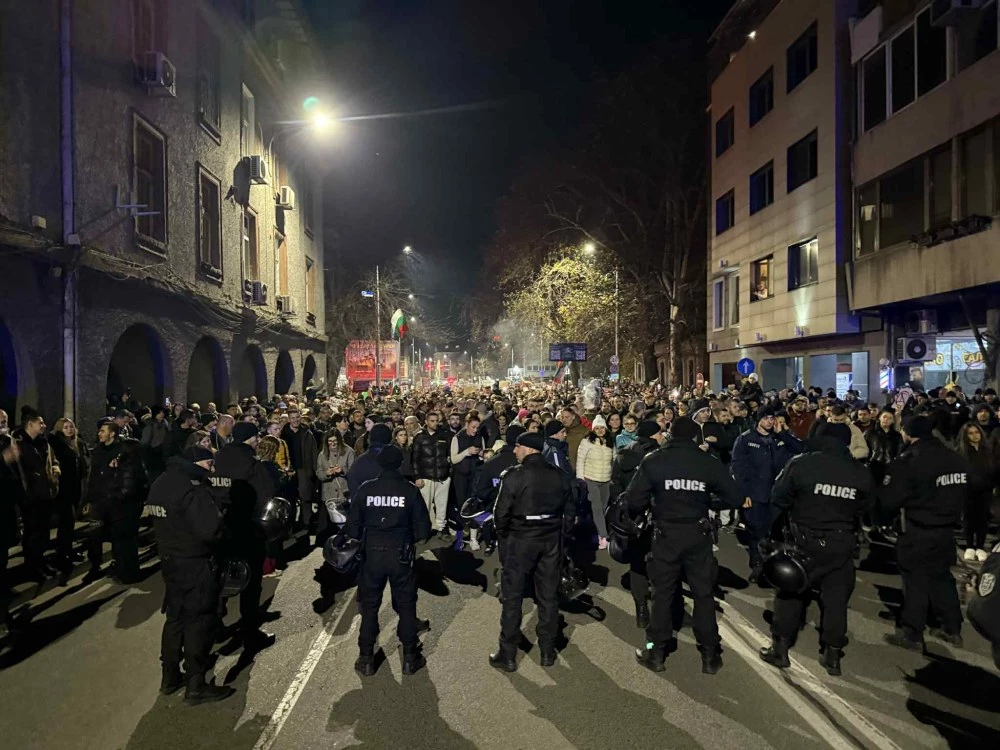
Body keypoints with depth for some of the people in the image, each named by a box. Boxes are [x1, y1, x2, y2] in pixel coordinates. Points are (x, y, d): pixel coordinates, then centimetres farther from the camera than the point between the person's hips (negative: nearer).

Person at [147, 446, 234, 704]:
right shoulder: (193, 489, -24)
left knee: (176, 617, 21)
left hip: (169, 559, 9)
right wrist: (221, 519, -10)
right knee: (200, 622, 2)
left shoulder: (161, 483, 6)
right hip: (195, 564, -9)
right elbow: (211, 530, -29)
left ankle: (170, 677, 32)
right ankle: (196, 686, 10)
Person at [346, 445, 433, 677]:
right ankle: (410, 657, 22)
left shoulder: (365, 489, -8)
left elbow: (353, 526, -3)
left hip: (372, 554, 1)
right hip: (401, 555, -1)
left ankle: (366, 659, 22)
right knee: (406, 605, 13)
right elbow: (423, 529, -8)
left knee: (369, 606, 15)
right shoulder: (410, 490, -10)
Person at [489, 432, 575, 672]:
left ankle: (507, 655, 14)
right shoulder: (560, 475, 1)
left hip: (520, 540, -4)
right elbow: (570, 512, 5)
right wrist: (560, 534, 15)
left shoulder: (514, 475, -14)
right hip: (552, 540, 4)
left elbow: (501, 512, -12)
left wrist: (503, 535, 4)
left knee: (512, 597, 7)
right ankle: (548, 652, 23)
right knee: (549, 596, 14)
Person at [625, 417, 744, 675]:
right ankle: (710, 656, 22)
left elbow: (634, 500, -13)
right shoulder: (709, 462, -7)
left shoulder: (653, 461, -10)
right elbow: (734, 498, -2)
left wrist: (652, 505, 8)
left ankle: (656, 652, 19)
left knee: (662, 593, 11)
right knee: (704, 594, 13)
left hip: (666, 535, -1)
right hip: (698, 535, 1)